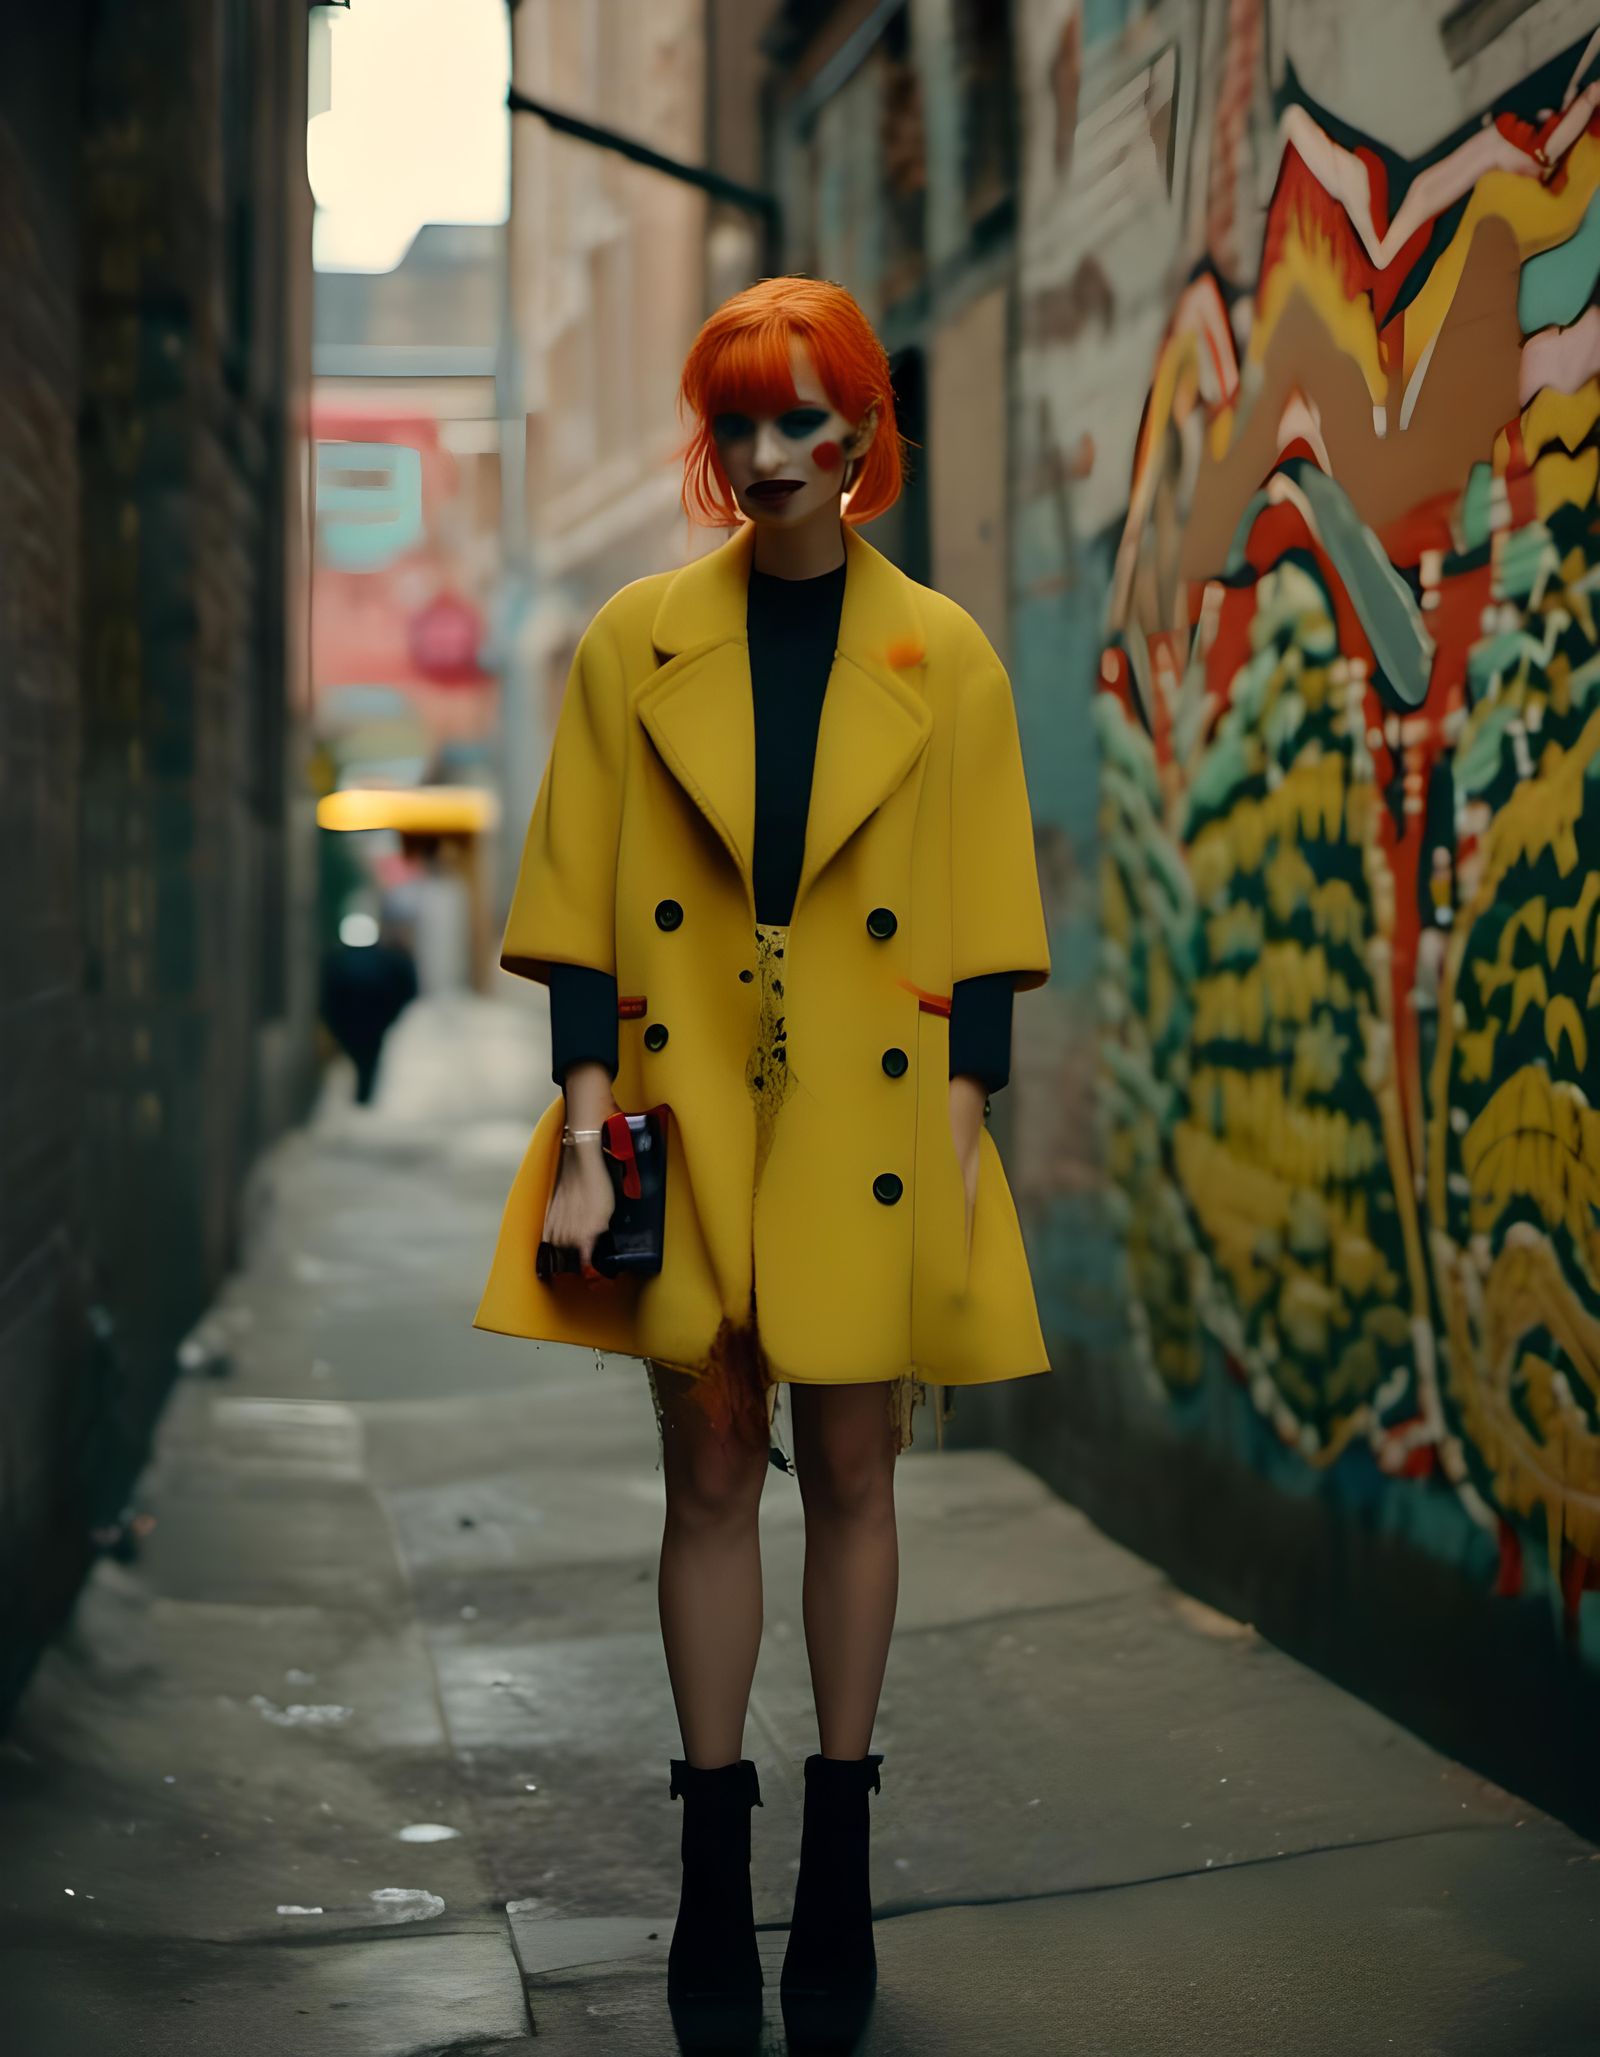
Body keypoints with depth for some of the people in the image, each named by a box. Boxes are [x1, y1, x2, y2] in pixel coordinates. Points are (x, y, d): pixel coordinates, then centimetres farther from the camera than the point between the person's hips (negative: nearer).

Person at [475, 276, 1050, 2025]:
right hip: (685, 1111, 0)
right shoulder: (635, 644, 2)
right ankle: (713, 1859, 15)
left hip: (869, 1129, 0)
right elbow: (576, 916, 0)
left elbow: (983, 940, 2)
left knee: (851, 1472, 6)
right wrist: (583, 1140, -8)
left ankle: (838, 1842, 19)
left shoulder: (944, 662, 1)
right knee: (710, 1470, 6)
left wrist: (960, 1150, -5)